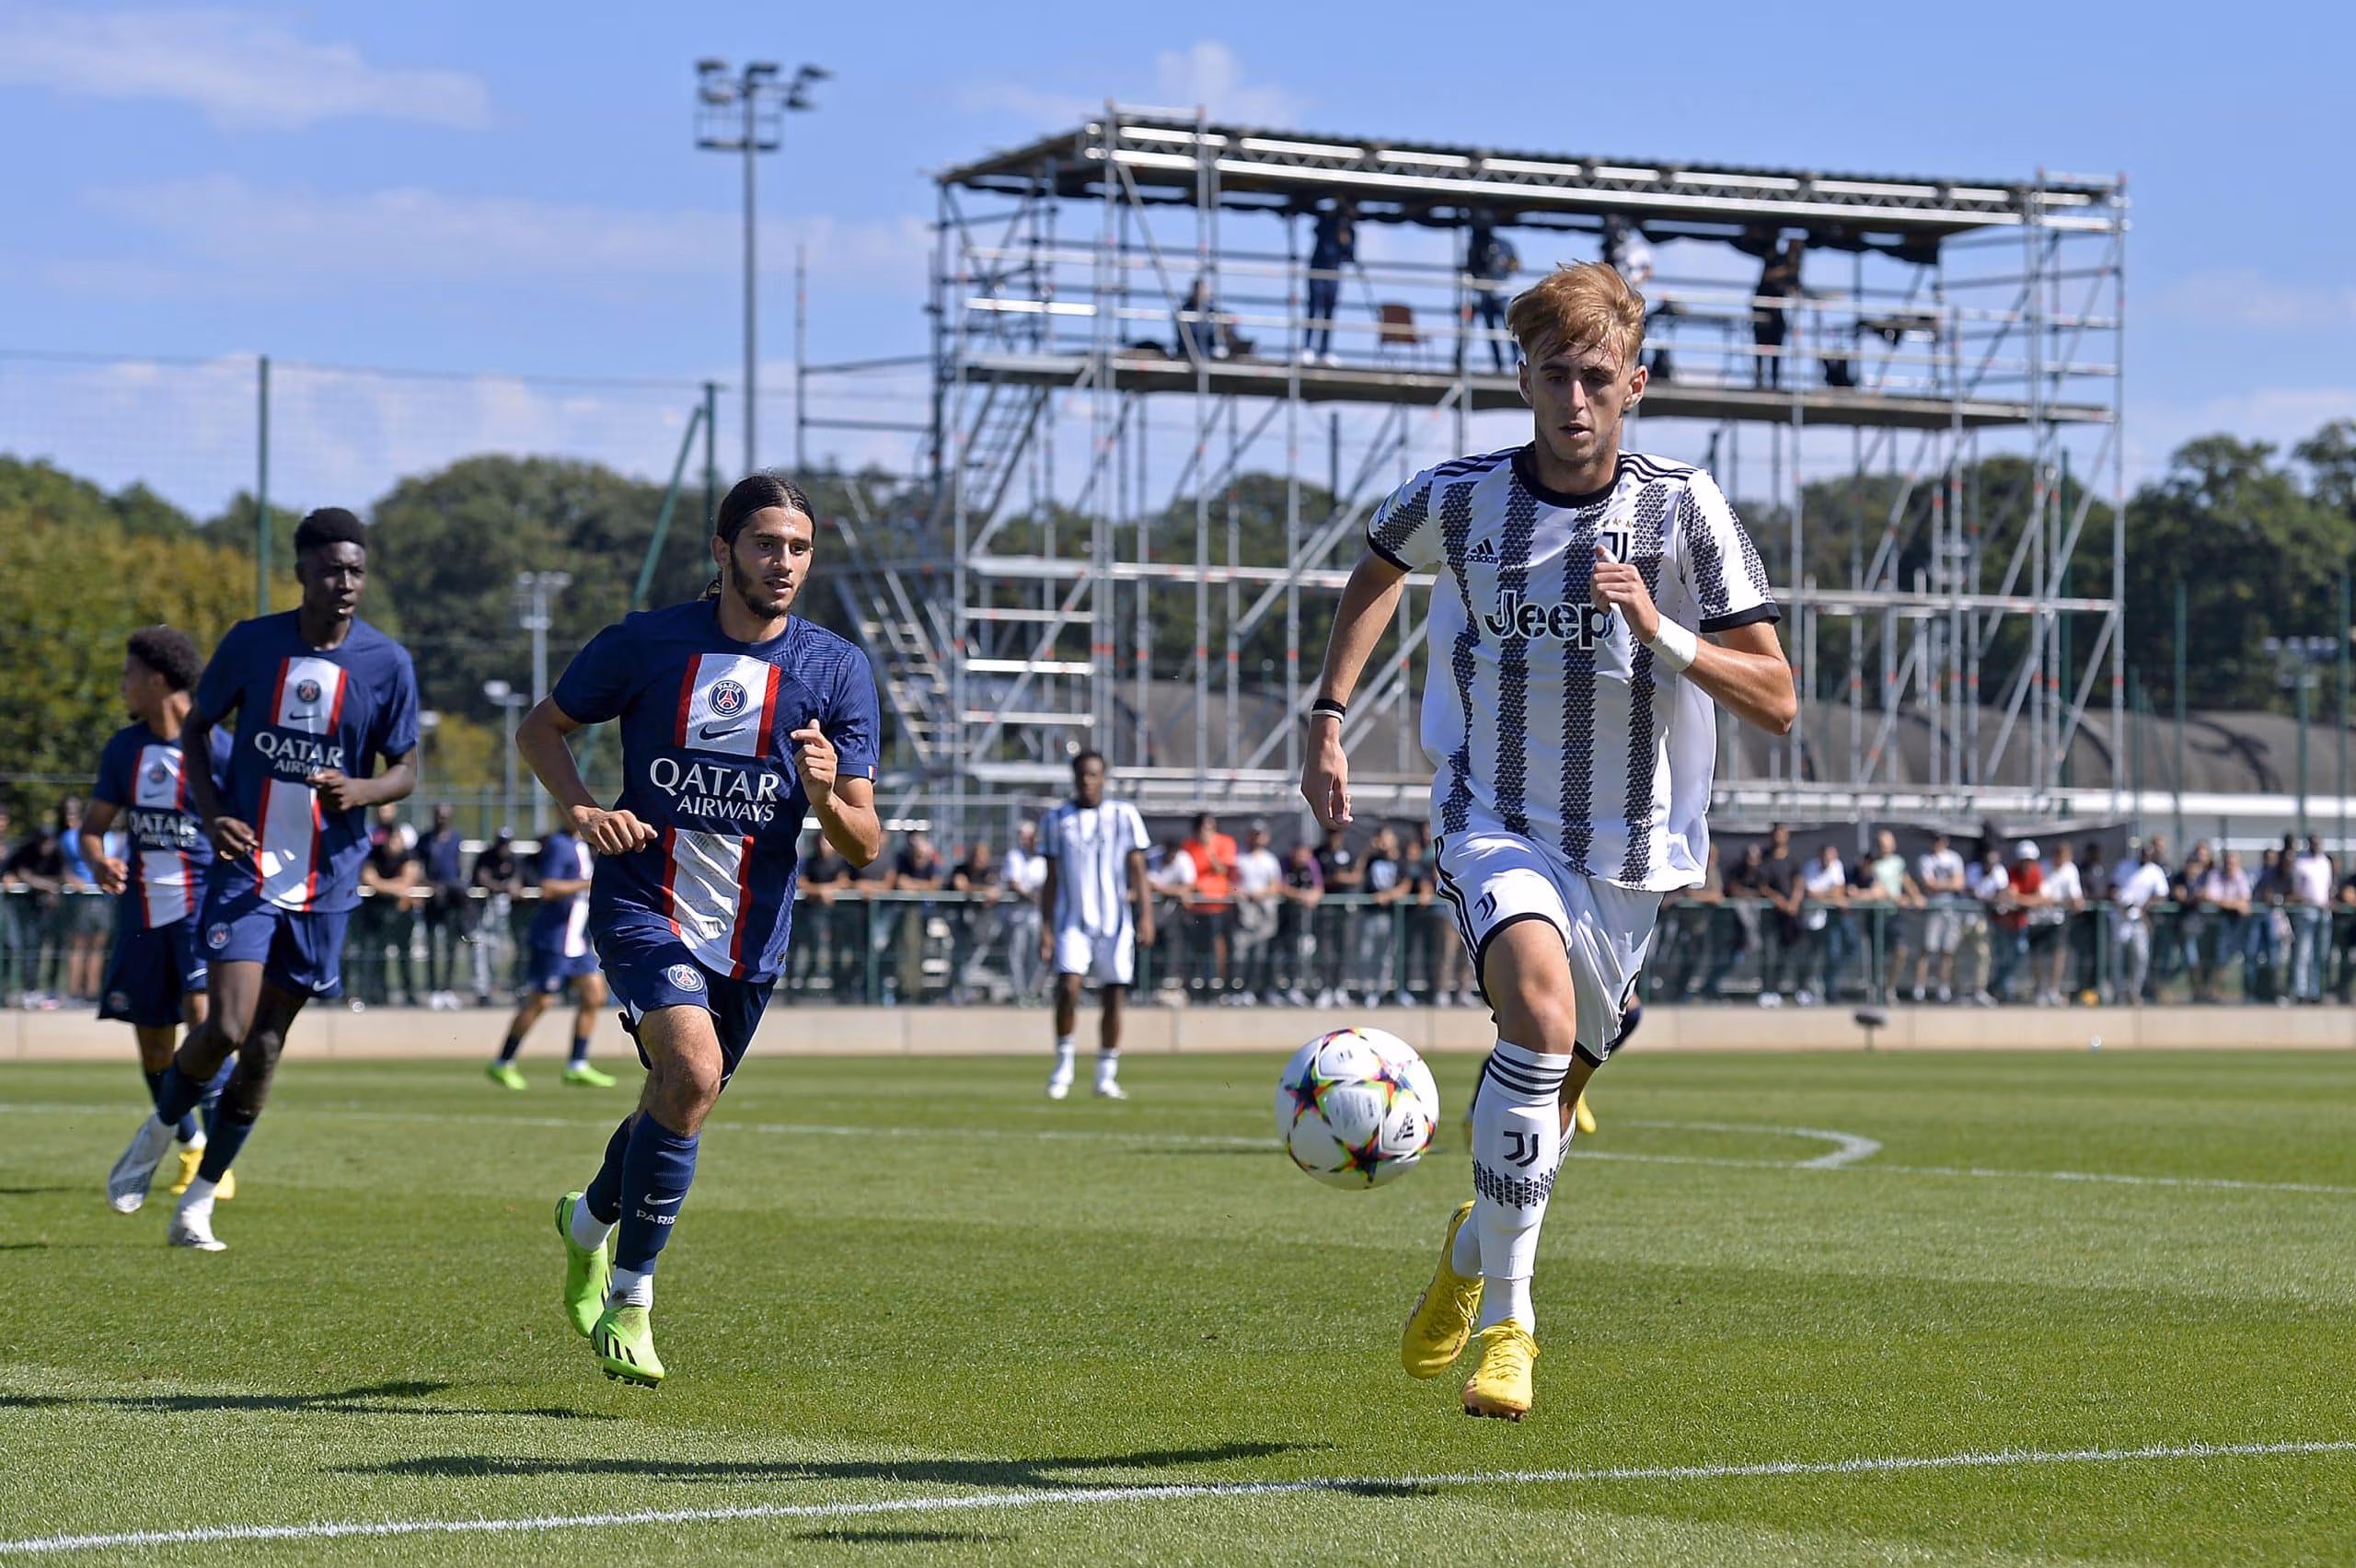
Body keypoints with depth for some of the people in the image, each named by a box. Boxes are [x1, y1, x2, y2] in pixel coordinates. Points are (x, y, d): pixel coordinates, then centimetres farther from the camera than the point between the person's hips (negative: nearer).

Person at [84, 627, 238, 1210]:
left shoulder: (216, 749, -9)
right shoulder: (124, 748, 7)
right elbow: (93, 825, 11)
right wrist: (98, 862, -11)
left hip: (202, 902, -6)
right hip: (142, 909, 6)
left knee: (203, 1015, -22)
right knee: (152, 1042, 10)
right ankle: (189, 1147, 34)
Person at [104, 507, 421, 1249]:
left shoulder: (387, 663, -3)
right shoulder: (251, 644, -3)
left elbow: (406, 770, 4)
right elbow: (196, 730, 9)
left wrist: (359, 790, -19)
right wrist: (211, 813, -8)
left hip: (324, 884, 1)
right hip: (246, 869, -1)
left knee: (264, 1047, 5)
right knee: (225, 1027, -16)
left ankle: (198, 1203, 18)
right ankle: (159, 1131, 15)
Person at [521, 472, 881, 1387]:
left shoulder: (838, 672, -2)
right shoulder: (647, 643, -5)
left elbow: (864, 847, -2)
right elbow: (541, 728, 9)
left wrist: (826, 796, -25)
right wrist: (580, 810, -10)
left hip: (751, 932, 4)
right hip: (645, 907, -3)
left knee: (678, 1101, 18)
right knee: (694, 1069, -27)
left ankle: (591, 1220, 53)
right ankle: (629, 1301, -13)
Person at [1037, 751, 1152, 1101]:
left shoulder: (1124, 816, 4)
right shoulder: (1056, 820, 7)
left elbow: (1138, 871, 4)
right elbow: (1051, 879, 10)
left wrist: (1145, 916, -6)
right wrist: (1045, 928, 5)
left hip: (1115, 923, 0)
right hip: (1072, 922, 0)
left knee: (1112, 999, 1)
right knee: (1068, 986, -18)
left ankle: (1106, 1076, 11)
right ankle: (1063, 1064, -3)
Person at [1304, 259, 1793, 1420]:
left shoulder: (1683, 510, -9)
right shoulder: (1458, 500, -6)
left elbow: (1775, 702, -10)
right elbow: (1378, 566, 19)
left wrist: (1659, 630, -26)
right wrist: (1328, 717, 10)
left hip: (1630, 845, 2)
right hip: (1496, 817, -2)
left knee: (1551, 1089, 13)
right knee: (1540, 1004, -30)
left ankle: (1473, 1246, 48)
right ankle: (1504, 1319, -23)